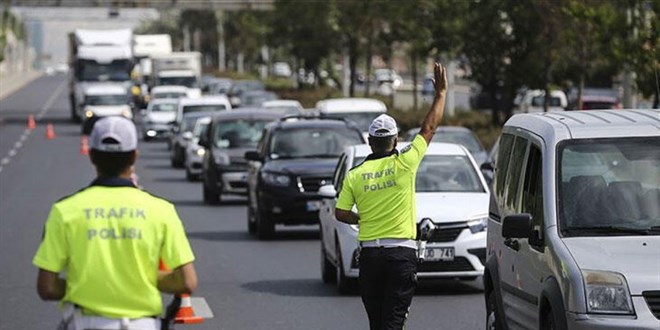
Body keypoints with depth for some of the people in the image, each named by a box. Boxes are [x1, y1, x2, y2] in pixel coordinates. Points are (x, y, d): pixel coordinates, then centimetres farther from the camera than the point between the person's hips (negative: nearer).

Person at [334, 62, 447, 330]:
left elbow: (340, 213, 2)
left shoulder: (355, 175, 1)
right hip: (401, 253, -3)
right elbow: (429, 128, 3)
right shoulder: (403, 164, -6)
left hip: (369, 254, 3)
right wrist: (441, 93, 13)